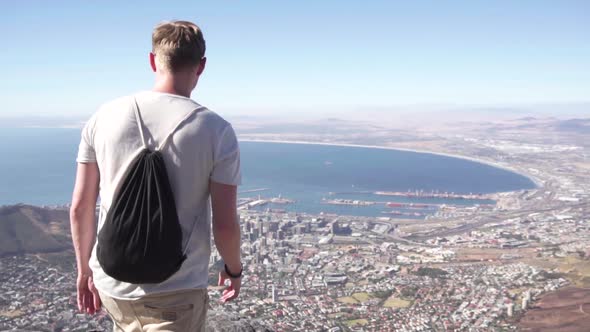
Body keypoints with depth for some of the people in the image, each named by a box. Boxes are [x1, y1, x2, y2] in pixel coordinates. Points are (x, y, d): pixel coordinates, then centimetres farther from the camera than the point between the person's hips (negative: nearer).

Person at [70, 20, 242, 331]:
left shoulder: (105, 116, -5)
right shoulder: (216, 131, -14)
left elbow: (80, 208, -1)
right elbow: (225, 224, -12)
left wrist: (84, 270, 14)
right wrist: (234, 269, 8)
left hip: (113, 283, 4)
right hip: (176, 293, -4)